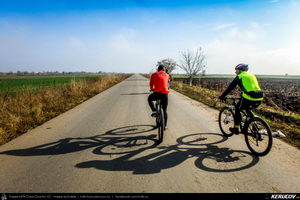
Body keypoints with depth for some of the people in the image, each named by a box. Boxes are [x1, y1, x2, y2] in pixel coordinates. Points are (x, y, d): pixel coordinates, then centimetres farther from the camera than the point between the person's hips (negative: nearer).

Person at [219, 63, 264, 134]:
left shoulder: (239, 76, 6)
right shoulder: (252, 75, 26)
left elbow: (230, 88, 6)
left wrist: (222, 97, 14)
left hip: (249, 98, -6)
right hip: (259, 98, 7)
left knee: (237, 110, 15)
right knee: (248, 110, 30)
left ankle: (236, 129, 20)